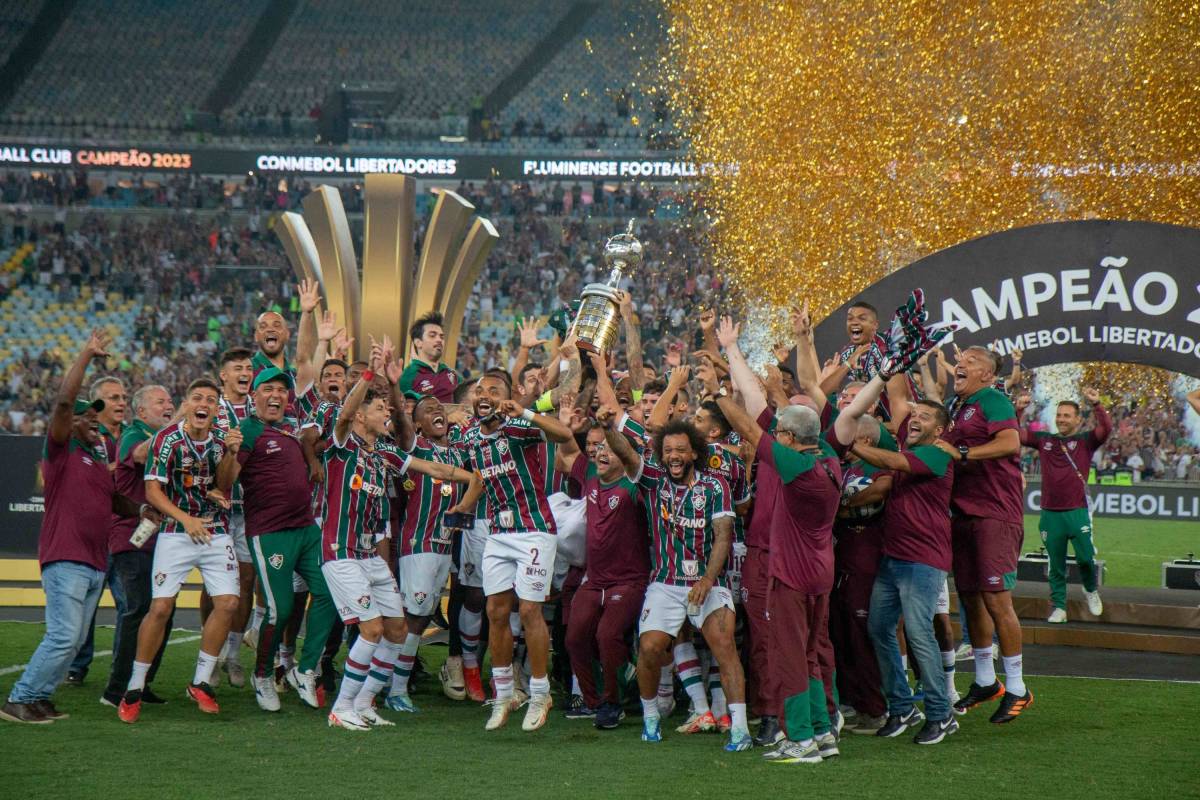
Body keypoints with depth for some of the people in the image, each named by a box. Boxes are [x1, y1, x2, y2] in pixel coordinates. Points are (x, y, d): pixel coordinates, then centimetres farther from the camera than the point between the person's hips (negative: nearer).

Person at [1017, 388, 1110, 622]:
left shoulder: (1085, 441, 3)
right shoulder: (1043, 440, 10)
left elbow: (1106, 429, -12)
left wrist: (1096, 404, -24)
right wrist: (1018, 410, -4)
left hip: (1078, 512, -2)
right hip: (1050, 513, 2)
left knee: (1085, 558, -6)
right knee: (1056, 565, 6)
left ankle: (1091, 590, 23)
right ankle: (1058, 607, 13)